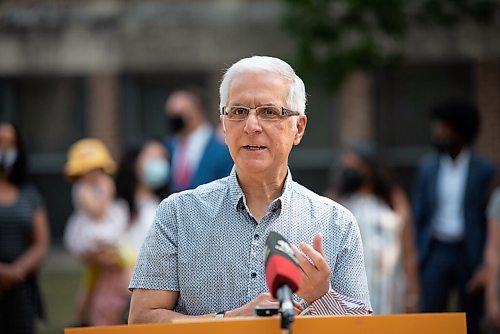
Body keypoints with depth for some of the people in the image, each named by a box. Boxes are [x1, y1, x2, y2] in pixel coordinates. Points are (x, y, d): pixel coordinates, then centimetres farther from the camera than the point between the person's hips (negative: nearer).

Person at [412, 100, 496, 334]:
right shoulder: (428, 167, 7)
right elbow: (419, 215, 10)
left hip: (470, 253, -2)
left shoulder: (484, 170, -3)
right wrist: (416, 257, 3)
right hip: (437, 251, 2)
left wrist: (484, 265, -11)